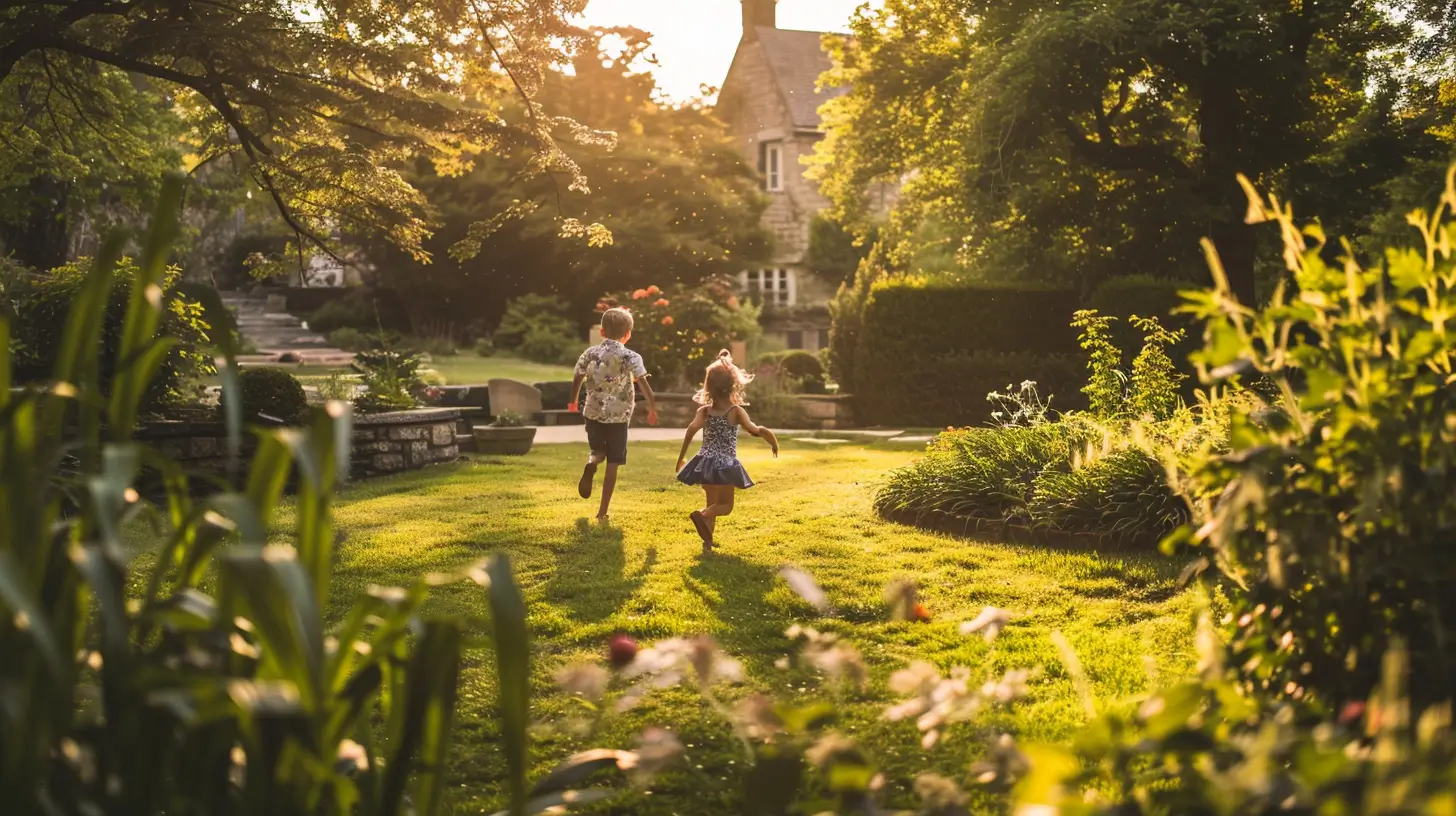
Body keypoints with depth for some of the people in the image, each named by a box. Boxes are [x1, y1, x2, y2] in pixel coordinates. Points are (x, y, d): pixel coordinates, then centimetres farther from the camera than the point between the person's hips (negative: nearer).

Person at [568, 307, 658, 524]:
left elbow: (577, 379, 8)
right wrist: (652, 409, -8)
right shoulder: (631, 357, -8)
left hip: (593, 413, 2)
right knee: (612, 464, 5)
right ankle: (603, 512, 2)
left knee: (597, 450, 23)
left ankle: (591, 464, -15)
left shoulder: (590, 353, 1)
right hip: (618, 416, -2)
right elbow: (644, 384, -16)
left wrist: (573, 402, 24)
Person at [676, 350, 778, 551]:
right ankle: (701, 515, -24)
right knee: (725, 505, 5)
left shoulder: (704, 411, -3)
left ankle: (707, 541, 4)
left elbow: (692, 429, -18)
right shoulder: (736, 411, -9)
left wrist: (681, 457, -13)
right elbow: (753, 430, -19)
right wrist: (764, 433, 3)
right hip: (726, 465, -4)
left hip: (706, 463, 4)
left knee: (712, 503, 16)